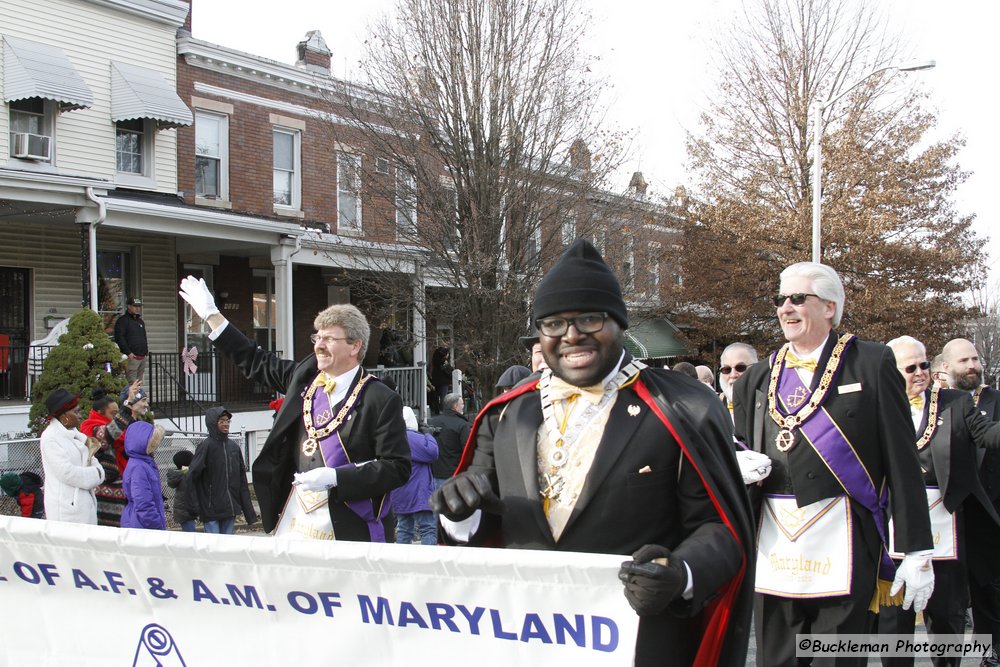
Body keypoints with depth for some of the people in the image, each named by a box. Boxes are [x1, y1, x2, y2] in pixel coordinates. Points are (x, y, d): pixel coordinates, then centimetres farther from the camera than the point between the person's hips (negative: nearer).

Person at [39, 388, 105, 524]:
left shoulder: (75, 434, 14)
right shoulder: (50, 437, -11)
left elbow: (93, 462, 14)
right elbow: (67, 472, -18)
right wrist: (95, 474, -7)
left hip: (85, 502, 7)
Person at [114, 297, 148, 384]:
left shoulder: (140, 321, 22)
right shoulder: (123, 320, -5)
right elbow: (119, 338, -14)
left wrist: (146, 350, 16)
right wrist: (128, 353, -19)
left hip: (142, 357, 8)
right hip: (132, 357, -8)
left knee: (139, 383, 10)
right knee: (131, 383, -13)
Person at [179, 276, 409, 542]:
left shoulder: (382, 400, -10)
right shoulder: (305, 376, 9)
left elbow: (397, 468, -12)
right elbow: (256, 362, 25)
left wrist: (334, 476, -18)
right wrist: (211, 315, 26)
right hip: (297, 519, 6)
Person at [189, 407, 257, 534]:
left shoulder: (234, 447, 11)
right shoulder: (206, 446, -6)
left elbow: (242, 481, 13)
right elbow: (192, 476, -12)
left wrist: (250, 513, 12)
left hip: (231, 509, 5)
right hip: (211, 509, -5)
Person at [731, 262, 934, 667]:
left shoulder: (872, 364, 1)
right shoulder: (756, 380, 13)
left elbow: (902, 462, -2)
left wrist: (917, 551, -5)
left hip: (844, 551, -4)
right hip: (773, 551, 4)